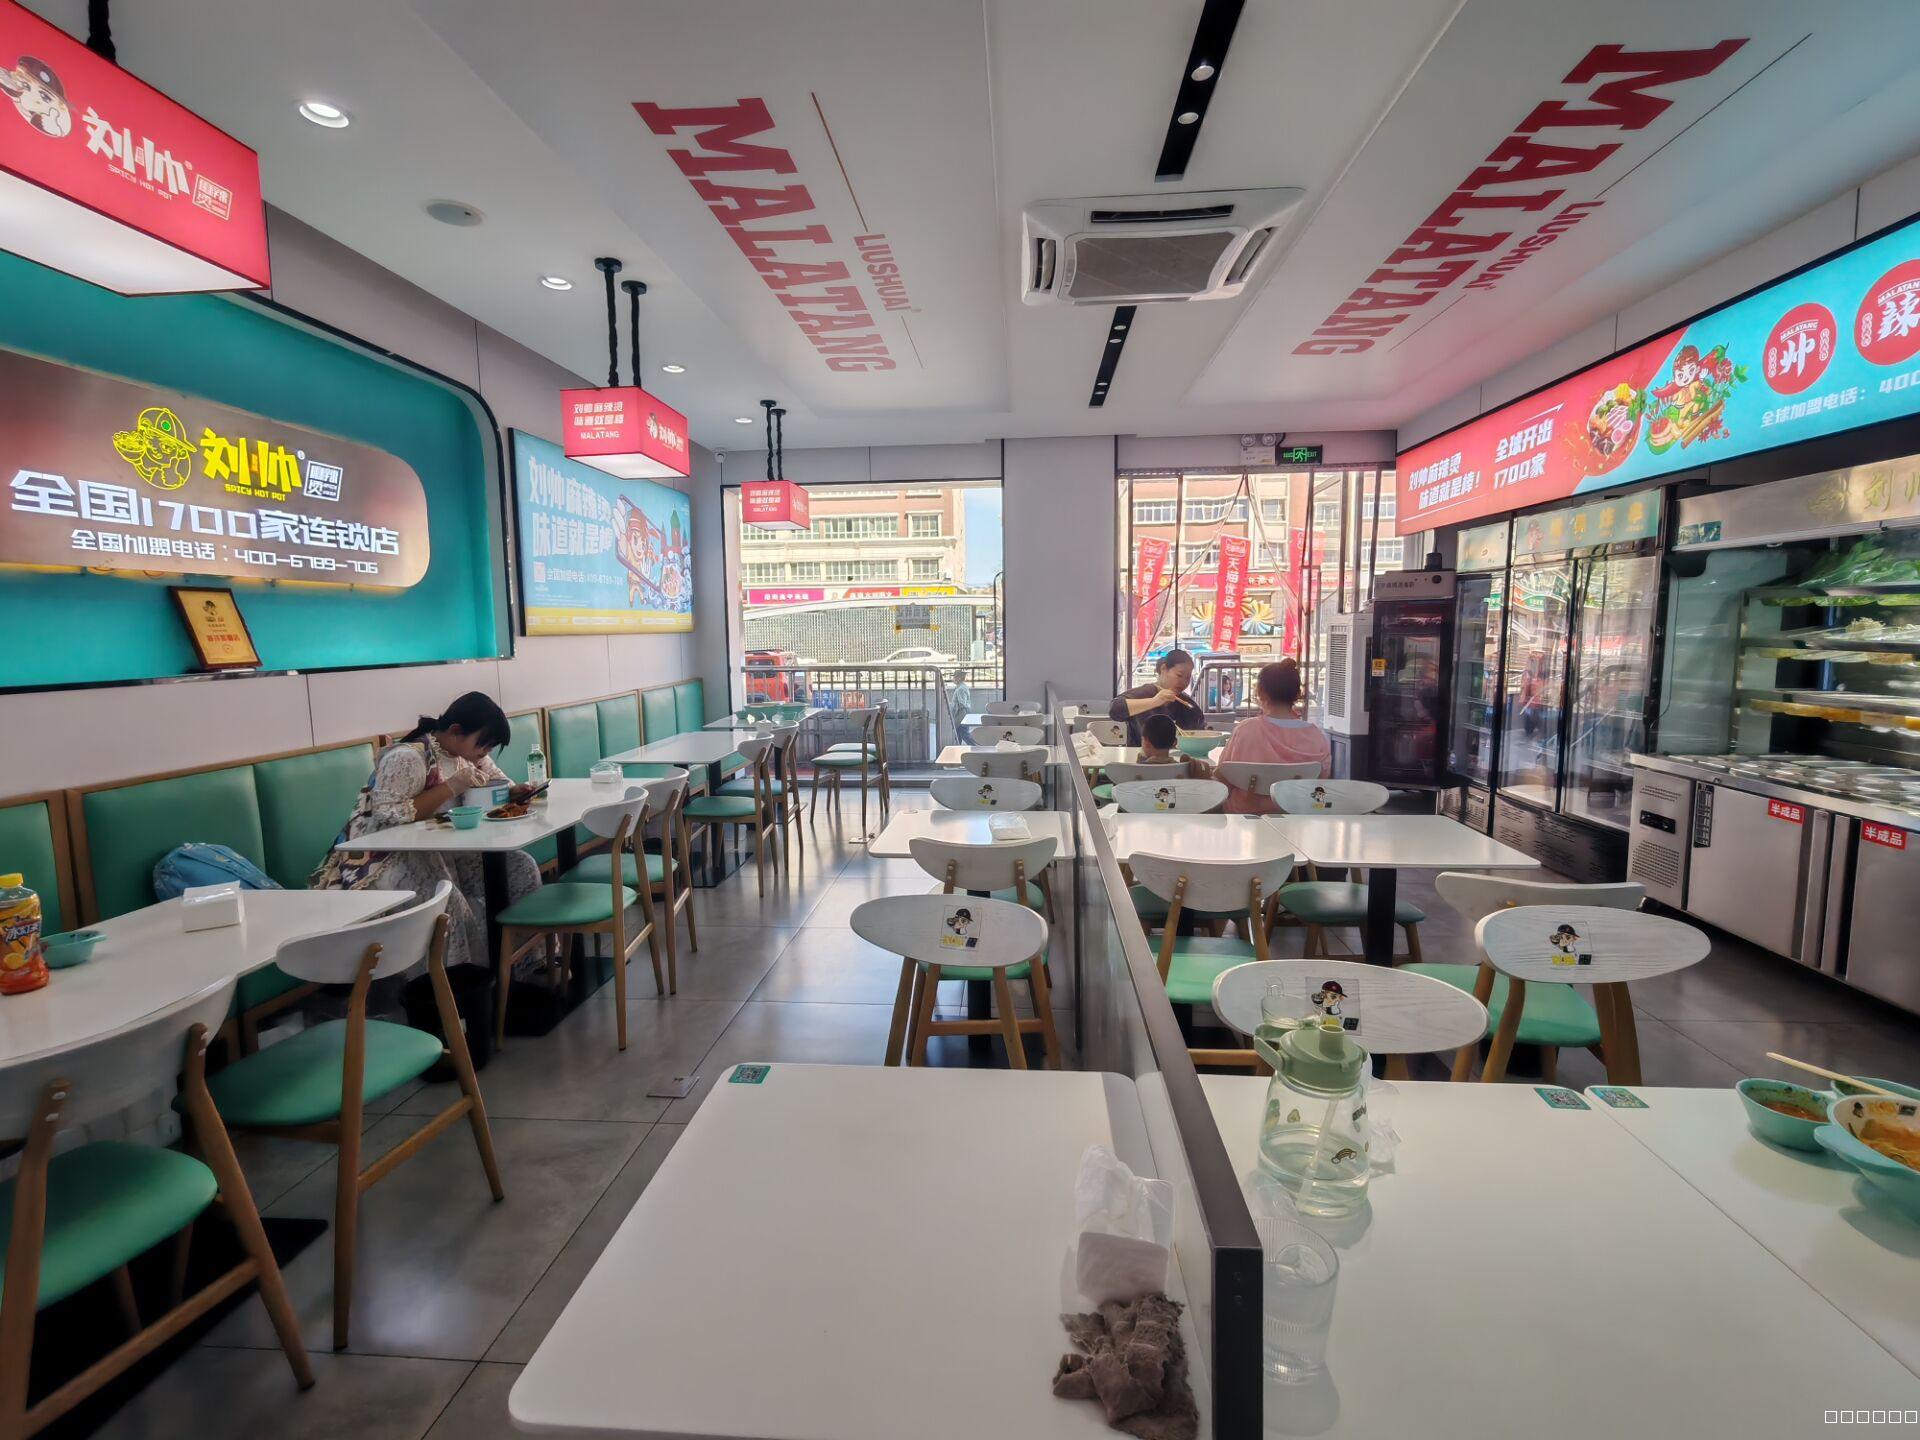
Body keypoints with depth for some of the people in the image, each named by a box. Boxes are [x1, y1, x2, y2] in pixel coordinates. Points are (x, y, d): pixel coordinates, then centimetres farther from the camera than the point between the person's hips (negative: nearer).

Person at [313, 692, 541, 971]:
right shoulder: (407, 757, -20)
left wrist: (514, 792, -6)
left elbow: (496, 781, 18)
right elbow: (387, 817, -28)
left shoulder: (467, 751, 5)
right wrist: (451, 787, -27)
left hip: (446, 849, 8)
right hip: (391, 856, -8)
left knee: (521, 869, -12)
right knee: (446, 904, -36)